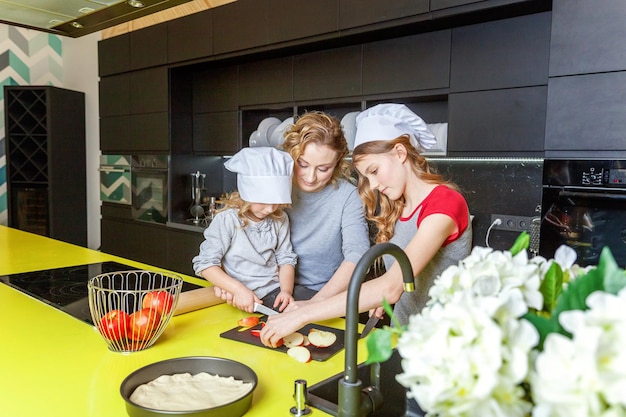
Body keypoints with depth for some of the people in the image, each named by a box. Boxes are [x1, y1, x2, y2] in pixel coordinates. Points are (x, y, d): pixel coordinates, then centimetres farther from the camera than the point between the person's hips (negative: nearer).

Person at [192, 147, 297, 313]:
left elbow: (286, 259, 10)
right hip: (238, 299, -3)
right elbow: (205, 263, -10)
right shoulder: (227, 220, -9)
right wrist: (238, 289, -20)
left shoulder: (280, 219, 4)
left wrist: (286, 290, -7)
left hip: (273, 291, 3)